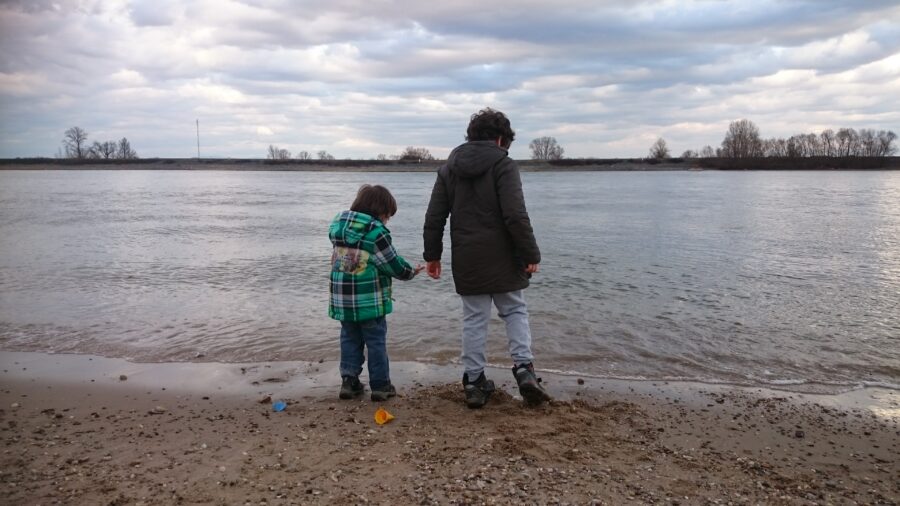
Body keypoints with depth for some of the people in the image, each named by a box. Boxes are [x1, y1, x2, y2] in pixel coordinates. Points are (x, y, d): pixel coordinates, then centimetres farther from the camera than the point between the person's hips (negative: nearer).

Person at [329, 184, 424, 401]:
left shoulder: (338, 226, 6)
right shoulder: (376, 231, -15)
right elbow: (393, 264, -11)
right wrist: (411, 271, 7)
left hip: (342, 299, 6)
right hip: (369, 300, -6)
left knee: (349, 339, 17)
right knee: (376, 341, 6)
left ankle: (349, 381, 17)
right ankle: (380, 385, 13)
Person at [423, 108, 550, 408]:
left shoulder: (449, 166, 10)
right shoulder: (503, 164, -7)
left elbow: (434, 217, 9)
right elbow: (516, 216, -16)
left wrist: (432, 254, 16)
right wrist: (531, 254, -9)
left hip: (466, 260, 4)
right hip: (501, 259, -3)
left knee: (474, 318, 10)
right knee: (515, 310, 13)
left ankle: (474, 381, 13)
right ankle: (524, 368, 0)